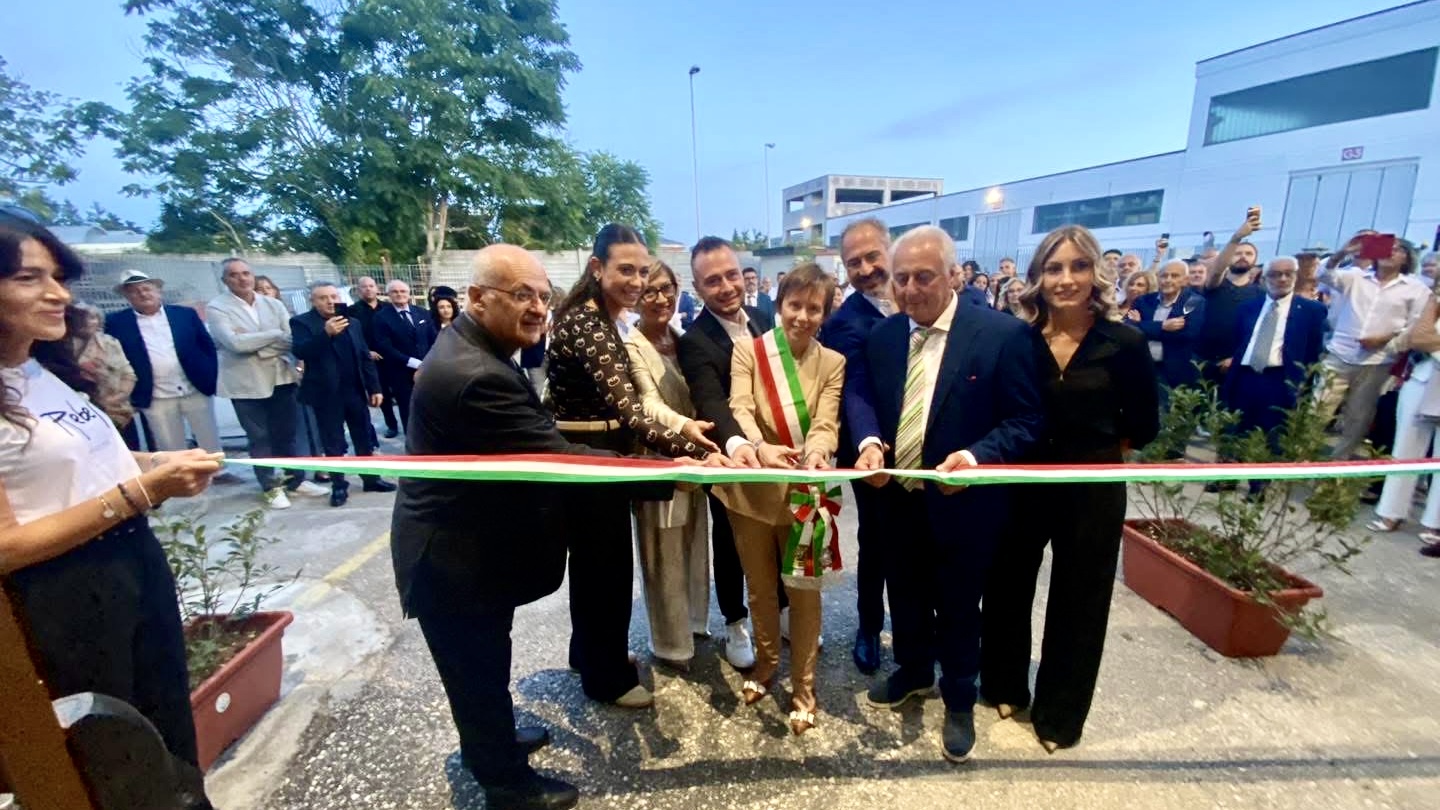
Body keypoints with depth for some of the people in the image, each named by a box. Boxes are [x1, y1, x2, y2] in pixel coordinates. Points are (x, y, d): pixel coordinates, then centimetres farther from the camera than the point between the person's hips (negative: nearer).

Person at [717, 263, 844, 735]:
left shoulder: (833, 363, -1)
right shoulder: (747, 350, -4)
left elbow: (826, 424, -14)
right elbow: (739, 409, -19)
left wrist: (816, 454, -37)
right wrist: (760, 448, -41)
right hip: (752, 489, 1)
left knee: (804, 589, 10)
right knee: (760, 586, 19)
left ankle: (802, 686, 32)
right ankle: (766, 662, 44)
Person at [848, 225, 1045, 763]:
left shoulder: (1003, 333, -14)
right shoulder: (883, 334, 1)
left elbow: (1025, 421, -14)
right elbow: (860, 393, 0)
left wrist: (976, 457, -31)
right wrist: (869, 441, -21)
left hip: (961, 501, -4)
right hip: (897, 496, 5)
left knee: (957, 604, 16)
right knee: (906, 593, 23)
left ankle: (959, 700, 42)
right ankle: (913, 671, 51)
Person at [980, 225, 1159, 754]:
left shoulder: (1124, 343, -9)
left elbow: (1143, 424, 2)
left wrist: (1100, 450, 3)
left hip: (1092, 491, -1)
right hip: (1021, 485, 1)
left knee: (1078, 600, 14)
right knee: (1008, 587, 16)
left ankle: (1059, 712, 37)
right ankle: (1005, 686, 41)